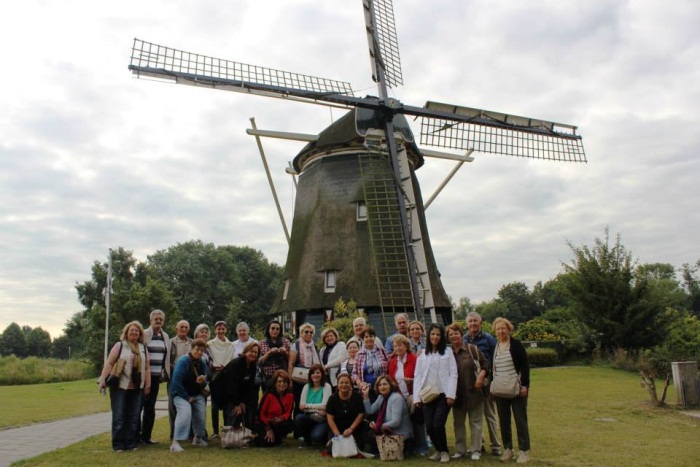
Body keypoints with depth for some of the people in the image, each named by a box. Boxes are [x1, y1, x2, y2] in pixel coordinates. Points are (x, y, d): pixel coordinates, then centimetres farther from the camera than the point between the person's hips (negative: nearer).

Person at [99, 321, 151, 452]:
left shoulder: (143, 348, 13)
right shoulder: (119, 345, 1)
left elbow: (147, 367, 13)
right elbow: (109, 363, -5)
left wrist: (147, 385, 8)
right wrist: (102, 380, -13)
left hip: (136, 389, 4)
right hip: (120, 387, -4)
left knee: (133, 417, 6)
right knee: (119, 417, -1)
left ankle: (131, 444, 14)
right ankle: (118, 445, 6)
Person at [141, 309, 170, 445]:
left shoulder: (165, 336, 12)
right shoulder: (144, 334, -5)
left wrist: (165, 373, 11)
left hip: (156, 376, 5)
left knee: (150, 407, 10)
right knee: (139, 404, -2)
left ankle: (146, 435, 18)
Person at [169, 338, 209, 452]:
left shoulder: (202, 364, 2)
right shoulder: (183, 361, -18)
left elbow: (203, 385, 6)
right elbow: (176, 381, -24)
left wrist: (202, 382, -20)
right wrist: (187, 397, -20)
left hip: (196, 395, 6)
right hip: (181, 394, -6)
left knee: (201, 413, -2)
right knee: (185, 412, -28)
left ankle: (198, 438, 26)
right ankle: (175, 442, -26)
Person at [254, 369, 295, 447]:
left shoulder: (290, 395, -5)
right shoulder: (269, 394, -18)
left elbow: (288, 412, -4)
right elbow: (260, 413, -12)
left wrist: (281, 419, -26)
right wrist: (268, 428, -16)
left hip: (280, 423, 4)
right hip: (264, 423, -4)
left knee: (290, 424, -28)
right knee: (265, 442, -28)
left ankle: (277, 438, 3)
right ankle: (257, 438, 11)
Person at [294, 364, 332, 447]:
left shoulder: (326, 386, -4)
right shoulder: (307, 386, 5)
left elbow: (324, 406, -14)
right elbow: (301, 406, -4)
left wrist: (307, 405, -10)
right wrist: (316, 409, -16)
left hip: (322, 420, -3)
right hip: (309, 418, 4)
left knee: (316, 436, -31)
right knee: (298, 418, -29)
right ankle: (307, 439, 0)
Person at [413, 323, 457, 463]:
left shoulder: (448, 351, 5)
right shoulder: (422, 354, 12)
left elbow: (453, 373, -2)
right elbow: (417, 376, 8)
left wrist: (451, 394, -11)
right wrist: (417, 397, 1)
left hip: (443, 394, -3)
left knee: (438, 424, -12)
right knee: (429, 426, -2)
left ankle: (444, 451, 11)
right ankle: (438, 450, 23)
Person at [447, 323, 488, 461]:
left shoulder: (472, 349, -5)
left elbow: (484, 364, 0)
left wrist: (481, 376, -14)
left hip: (473, 392, -3)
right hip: (456, 394, 3)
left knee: (475, 422, 5)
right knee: (458, 423, 12)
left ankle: (476, 450, 15)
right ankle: (460, 450, 23)